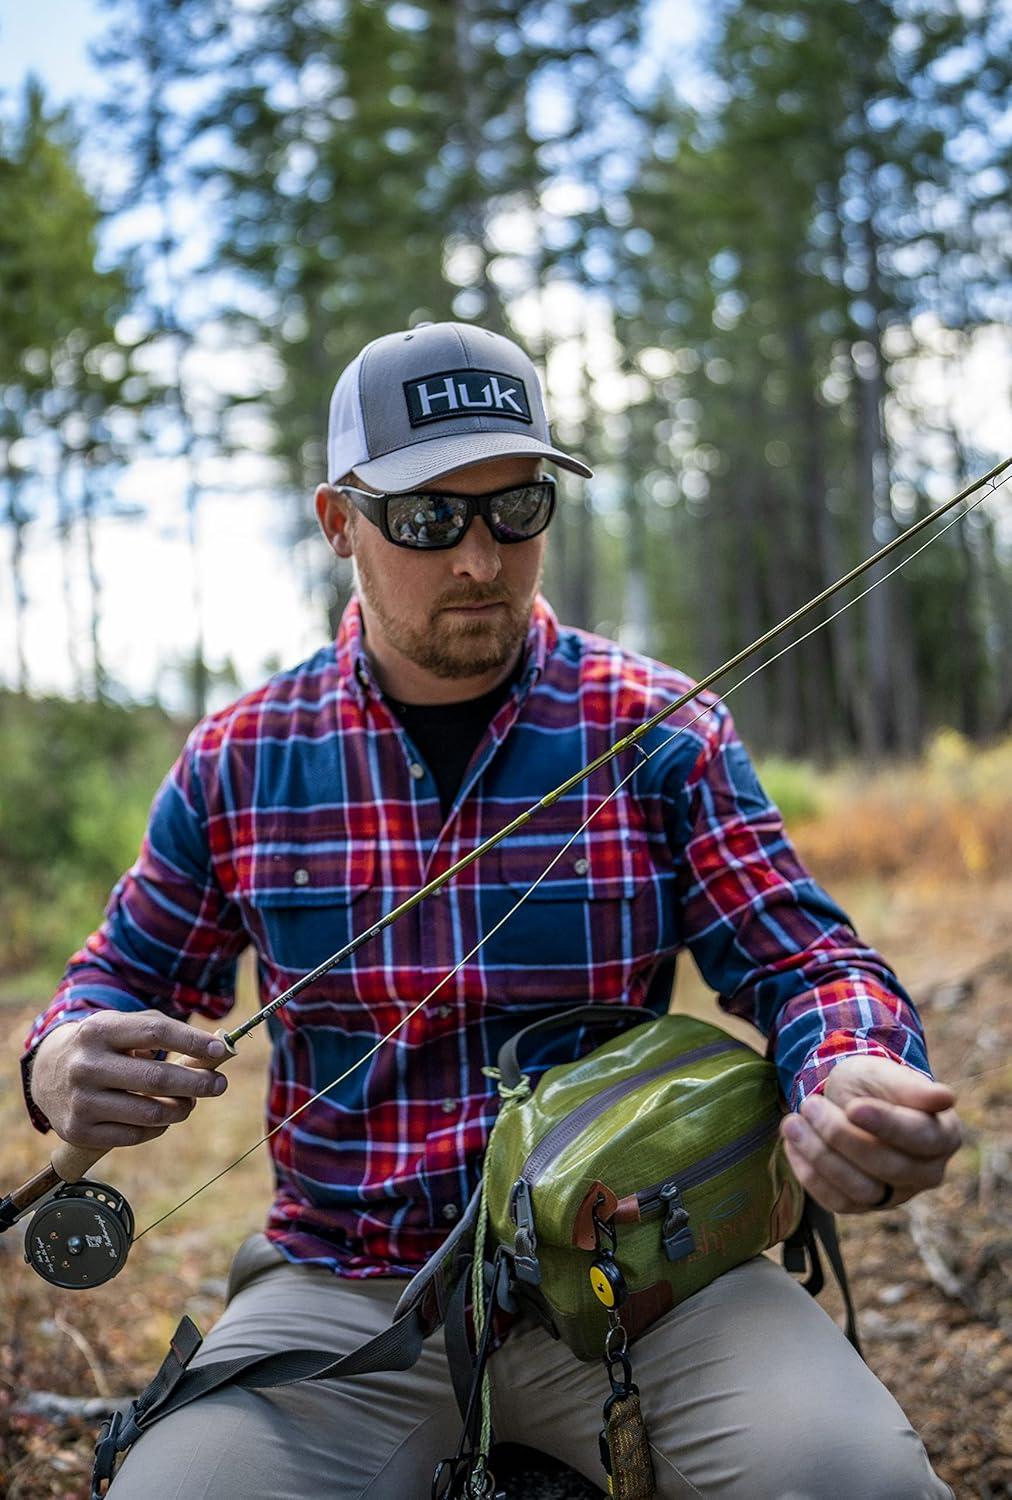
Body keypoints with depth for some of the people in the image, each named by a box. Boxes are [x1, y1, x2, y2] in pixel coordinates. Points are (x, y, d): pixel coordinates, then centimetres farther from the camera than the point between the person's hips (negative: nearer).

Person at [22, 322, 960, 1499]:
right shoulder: (240, 758, 4)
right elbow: (123, 974, 15)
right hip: (342, 1291, 1)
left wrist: (858, 1085, -25)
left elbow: (804, 962, -1)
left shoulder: (660, 731, -1)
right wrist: (63, 1065, -10)